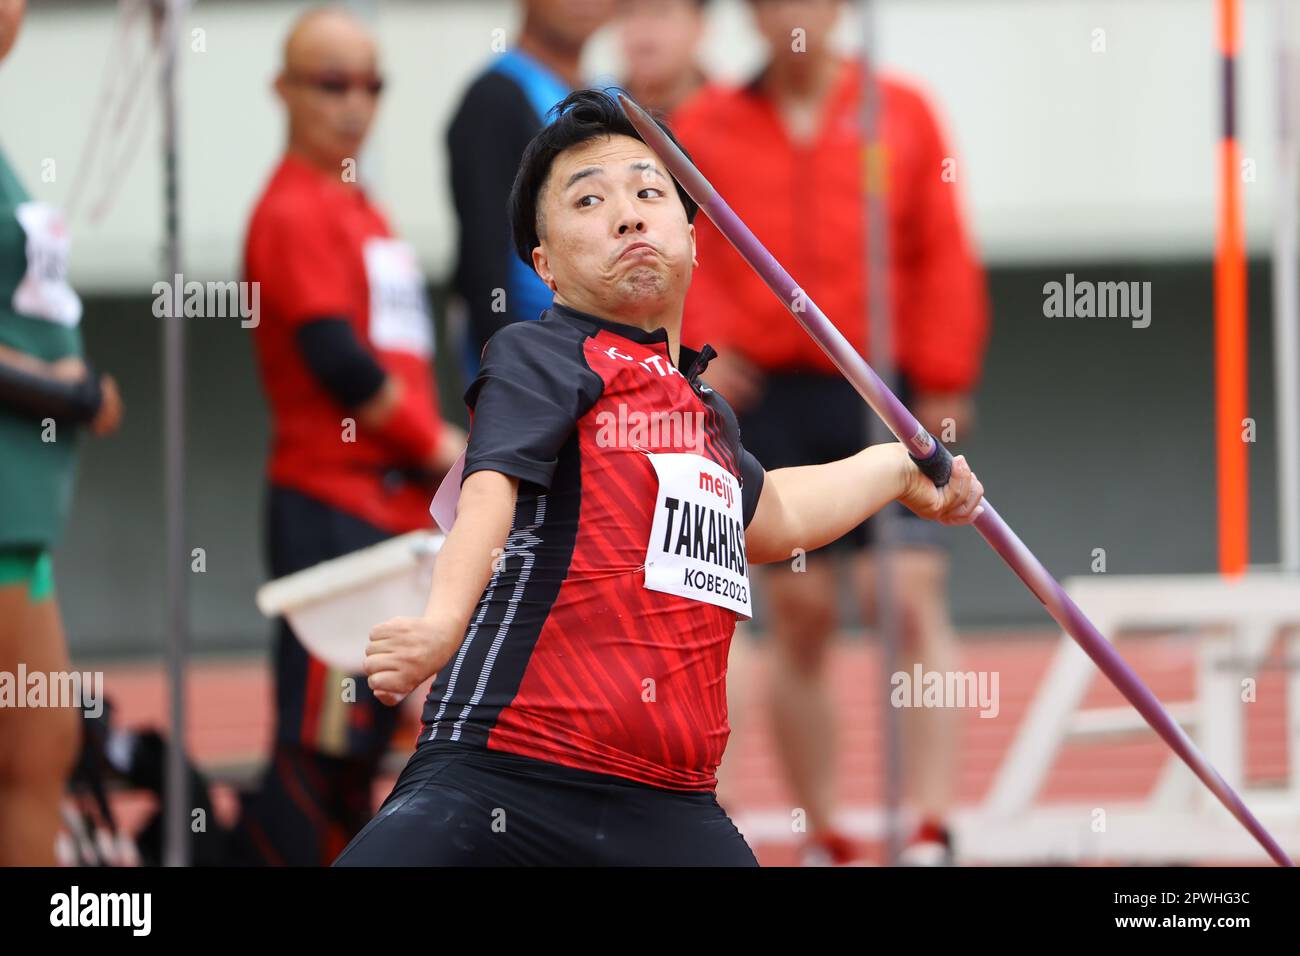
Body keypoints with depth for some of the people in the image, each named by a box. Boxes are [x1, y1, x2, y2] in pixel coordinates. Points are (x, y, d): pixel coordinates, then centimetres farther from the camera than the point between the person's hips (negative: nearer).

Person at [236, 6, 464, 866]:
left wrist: (437, 444, 4)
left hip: (395, 501, 9)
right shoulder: (295, 212, -10)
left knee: (360, 740, 12)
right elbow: (337, 358, -17)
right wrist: (437, 448, -7)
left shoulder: (359, 207, 18)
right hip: (332, 503, -9)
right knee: (321, 742, -10)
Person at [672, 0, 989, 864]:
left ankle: (932, 830, -12)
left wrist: (943, 384, -2)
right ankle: (824, 840, 13)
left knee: (912, 598, -11)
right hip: (768, 396, 1)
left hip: (884, 397, -1)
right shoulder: (706, 126, 9)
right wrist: (704, 344, -15)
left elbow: (943, 256, 3)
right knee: (800, 616, 5)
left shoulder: (901, 113, 6)